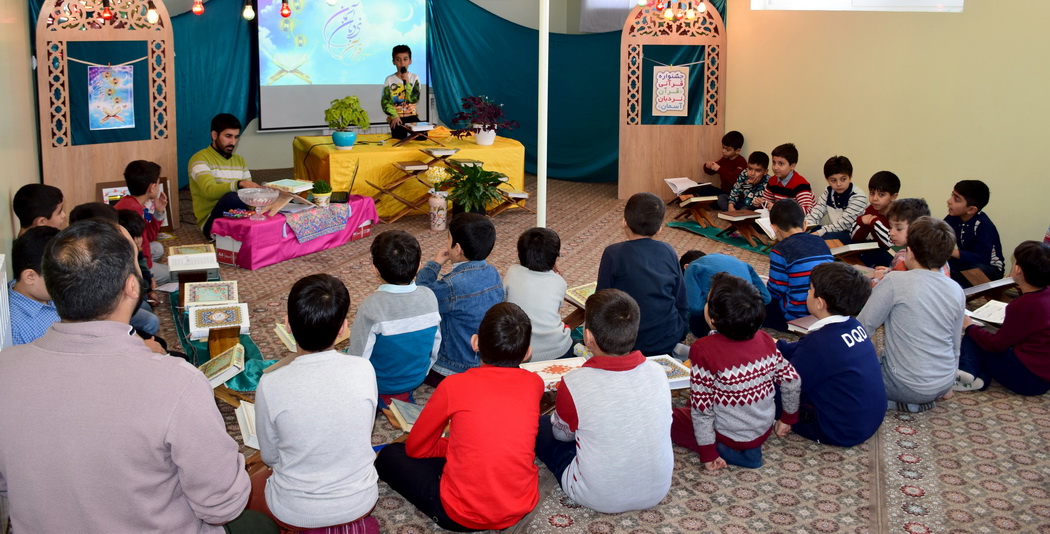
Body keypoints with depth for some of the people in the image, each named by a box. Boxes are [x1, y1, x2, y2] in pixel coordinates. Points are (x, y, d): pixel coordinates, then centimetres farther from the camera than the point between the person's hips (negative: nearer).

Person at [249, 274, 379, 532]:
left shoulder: (271, 383, -22)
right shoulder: (364, 371, -17)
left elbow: (269, 456, -6)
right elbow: (364, 434, 0)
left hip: (295, 511, -2)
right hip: (359, 501, 2)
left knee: (247, 488, 30)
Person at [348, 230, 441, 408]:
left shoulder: (371, 306, -30)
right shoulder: (429, 296, -15)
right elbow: (436, 343, -2)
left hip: (380, 384, -5)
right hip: (416, 379, 5)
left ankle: (382, 398, 9)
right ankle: (404, 394, 16)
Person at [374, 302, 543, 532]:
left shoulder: (455, 385, -12)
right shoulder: (535, 384, -4)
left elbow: (415, 448, 2)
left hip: (462, 517, -3)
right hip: (523, 507, 4)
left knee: (390, 455, 16)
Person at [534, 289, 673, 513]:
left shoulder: (573, 384, -25)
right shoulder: (657, 372, -15)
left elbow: (563, 434, -4)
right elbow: (665, 424, 5)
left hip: (600, 499, -5)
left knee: (541, 425, 14)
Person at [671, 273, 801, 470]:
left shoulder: (704, 350, -26)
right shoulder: (765, 340, -11)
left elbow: (702, 407, -22)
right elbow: (792, 380, -1)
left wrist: (708, 454, -12)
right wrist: (788, 419, 16)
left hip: (730, 437, -6)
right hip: (764, 431, 7)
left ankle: (731, 453, -2)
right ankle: (748, 449, 12)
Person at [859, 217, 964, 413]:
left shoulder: (895, 282, -19)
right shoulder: (957, 291, -1)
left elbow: (863, 327, -14)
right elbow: (955, 346, 10)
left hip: (909, 387, -6)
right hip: (944, 385, 7)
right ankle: (930, 396, 11)